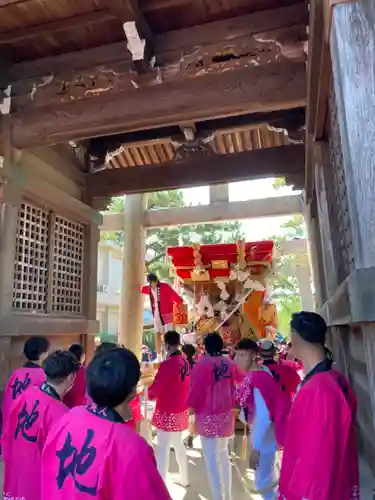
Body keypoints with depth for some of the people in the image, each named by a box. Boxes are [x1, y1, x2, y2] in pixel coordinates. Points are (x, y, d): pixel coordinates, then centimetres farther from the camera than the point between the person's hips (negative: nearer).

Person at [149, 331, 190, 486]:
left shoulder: (167, 364, -23)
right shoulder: (185, 362, -1)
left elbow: (155, 390, -18)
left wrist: (149, 392, 2)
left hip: (167, 412, -8)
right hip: (181, 410, 8)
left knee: (163, 447, 2)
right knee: (178, 443, 23)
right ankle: (184, 478, 36)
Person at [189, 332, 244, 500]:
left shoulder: (202, 364, -19)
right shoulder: (229, 363, -2)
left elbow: (196, 391, -19)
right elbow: (241, 378, 17)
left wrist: (192, 406, 1)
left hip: (208, 416, -6)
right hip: (226, 415, 6)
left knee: (211, 459, 5)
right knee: (223, 455, 22)